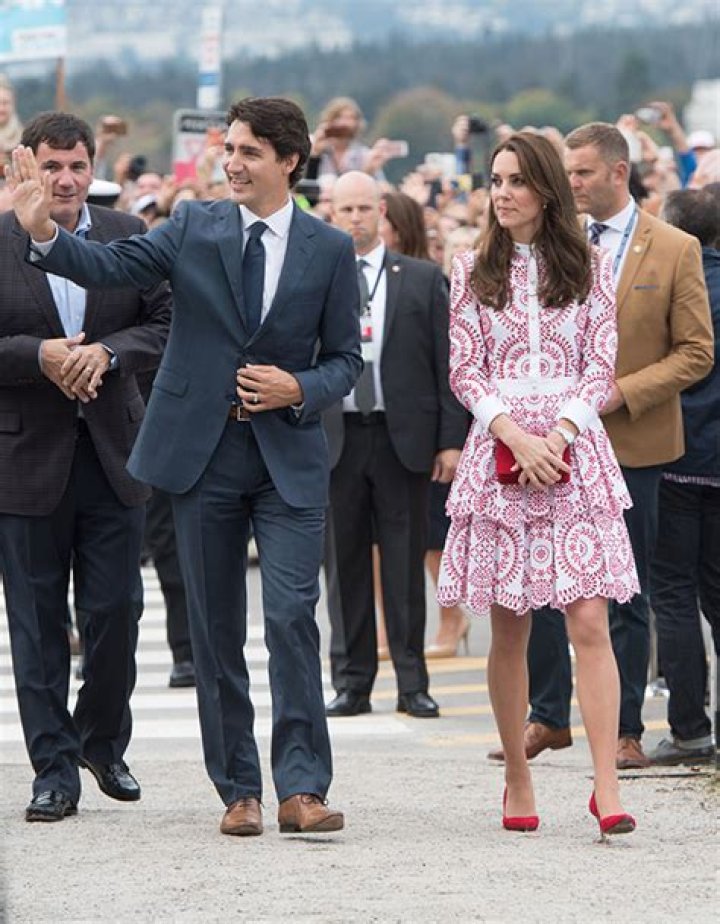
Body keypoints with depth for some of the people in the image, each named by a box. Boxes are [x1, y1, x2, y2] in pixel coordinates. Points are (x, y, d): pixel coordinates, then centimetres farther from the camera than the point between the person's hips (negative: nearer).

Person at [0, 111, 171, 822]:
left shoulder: (129, 238, 5)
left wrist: (107, 351, -15)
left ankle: (103, 741, 26)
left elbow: (167, 325, 2)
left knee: (116, 611, 3)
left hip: (112, 452, 2)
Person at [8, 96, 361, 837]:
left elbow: (345, 358, 7)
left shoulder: (329, 249, 3)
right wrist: (43, 232, -26)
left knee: (292, 616, -12)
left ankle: (301, 789, -8)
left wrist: (300, 389, -13)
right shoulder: (194, 227, 3)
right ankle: (238, 790, 14)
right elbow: (110, 267, -10)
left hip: (289, 456, -1)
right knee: (215, 630, 6)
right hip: (202, 451, 2)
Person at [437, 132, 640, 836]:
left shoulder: (588, 269, 8)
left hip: (574, 453, -1)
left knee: (589, 622, -11)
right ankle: (516, 780, 14)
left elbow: (601, 367, 4)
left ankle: (606, 787, -15)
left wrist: (558, 435, -11)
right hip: (499, 452, 1)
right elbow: (465, 373, 5)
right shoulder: (474, 271, 10)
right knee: (508, 631, 3)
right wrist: (516, 436, -10)